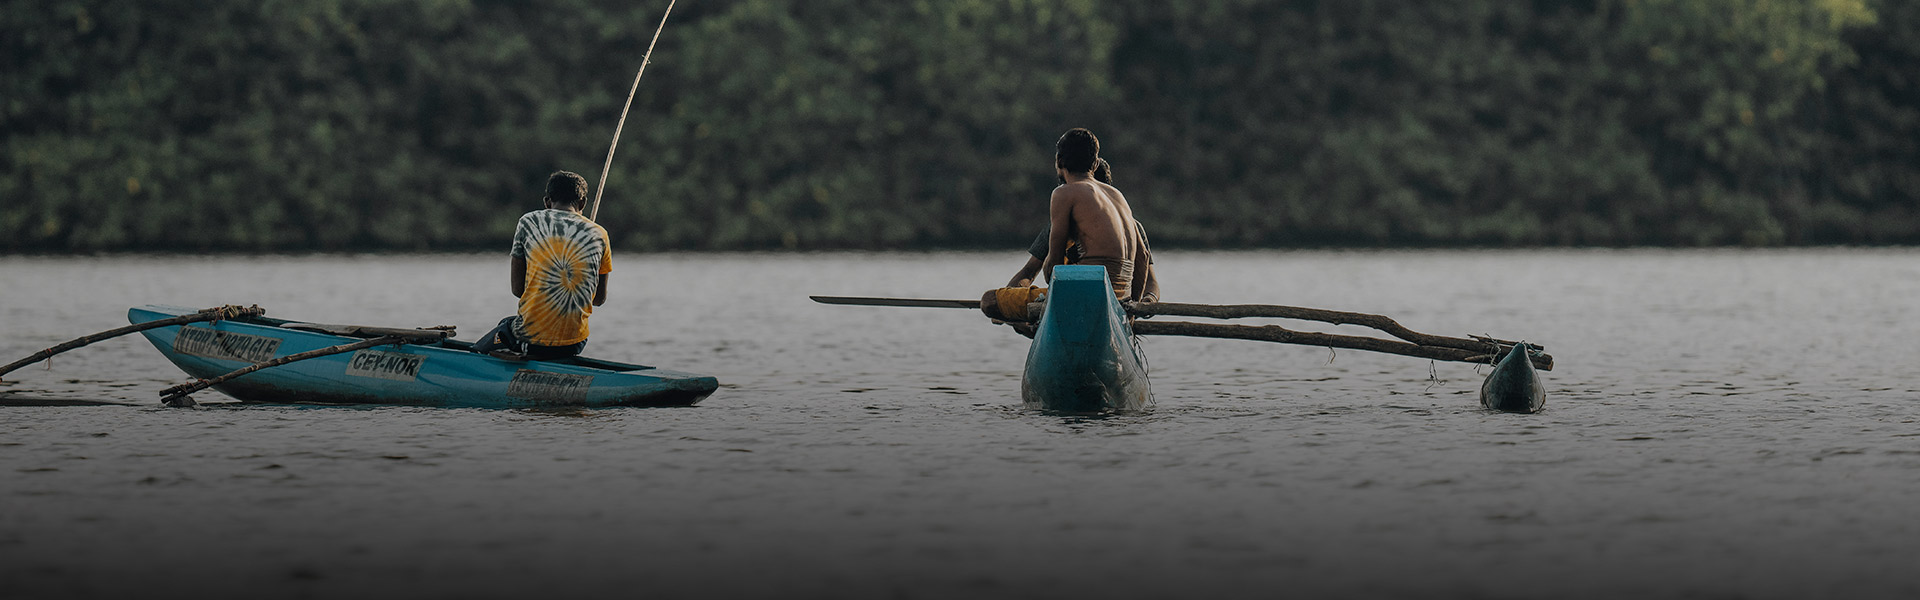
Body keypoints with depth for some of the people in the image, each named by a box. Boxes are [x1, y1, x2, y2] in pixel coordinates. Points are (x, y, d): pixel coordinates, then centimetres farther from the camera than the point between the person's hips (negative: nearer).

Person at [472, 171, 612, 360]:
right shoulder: (598, 234, 4)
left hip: (532, 339, -2)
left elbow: (517, 289, 1)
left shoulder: (528, 222, 0)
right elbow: (600, 298, 13)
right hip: (574, 343, 2)